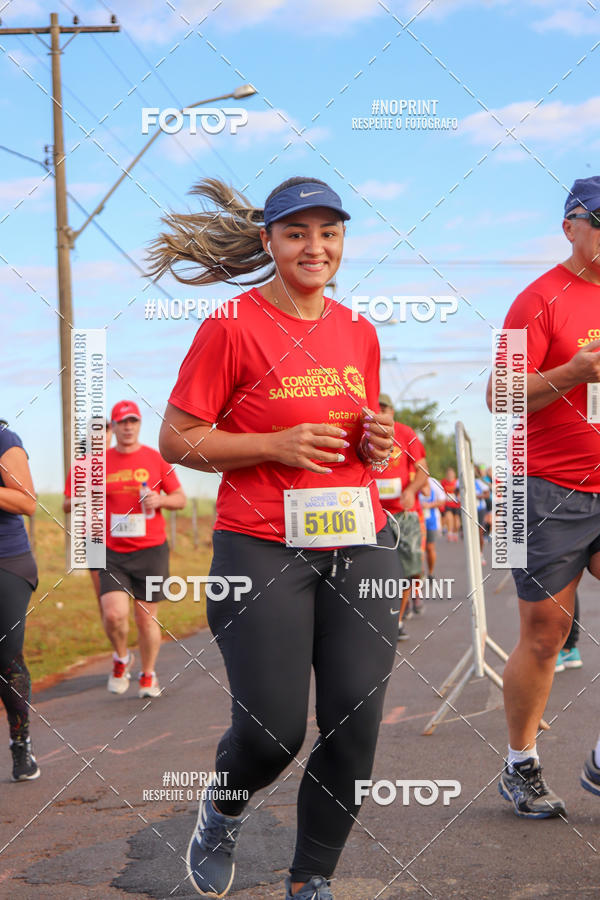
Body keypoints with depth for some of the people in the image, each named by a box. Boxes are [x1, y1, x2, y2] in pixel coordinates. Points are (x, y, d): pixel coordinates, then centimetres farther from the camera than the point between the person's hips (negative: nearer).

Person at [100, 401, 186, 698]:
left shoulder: (155, 459, 4)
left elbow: (180, 499, 9)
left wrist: (160, 500, -11)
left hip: (150, 550, 0)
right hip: (113, 553, 0)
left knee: (146, 617, 4)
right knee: (114, 614, -15)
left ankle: (148, 675, 24)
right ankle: (121, 658, 15)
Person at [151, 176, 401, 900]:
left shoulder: (359, 332, 12)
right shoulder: (232, 325, -5)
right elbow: (176, 439, -5)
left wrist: (377, 443, 2)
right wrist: (276, 445, -15)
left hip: (360, 546, 5)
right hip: (262, 548, -5)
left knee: (355, 728, 1)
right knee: (272, 731, -6)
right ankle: (223, 812, 30)